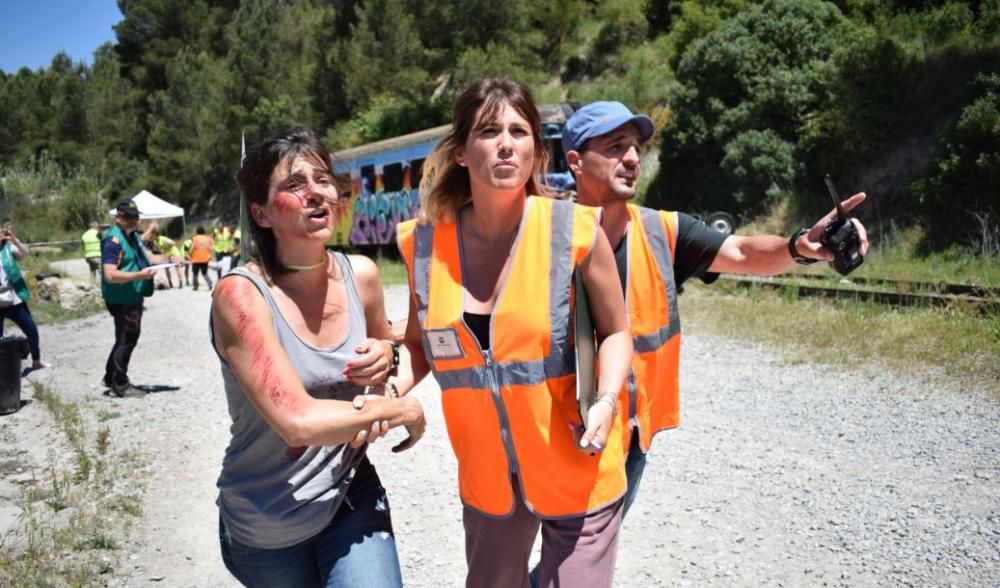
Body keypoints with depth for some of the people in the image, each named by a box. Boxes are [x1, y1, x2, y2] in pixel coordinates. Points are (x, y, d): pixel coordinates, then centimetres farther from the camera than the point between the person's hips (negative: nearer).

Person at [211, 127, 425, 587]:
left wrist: (385, 356, -10)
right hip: (265, 526, -3)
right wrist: (403, 408, -20)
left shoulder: (361, 275, -7)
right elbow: (298, 422, -31)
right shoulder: (240, 294, -22)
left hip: (351, 495, 3)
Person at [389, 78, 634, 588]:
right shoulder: (425, 243, -7)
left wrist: (606, 402, -21)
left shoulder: (575, 231, -15)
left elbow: (615, 333, -4)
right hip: (486, 476, 4)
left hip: (576, 471, -3)